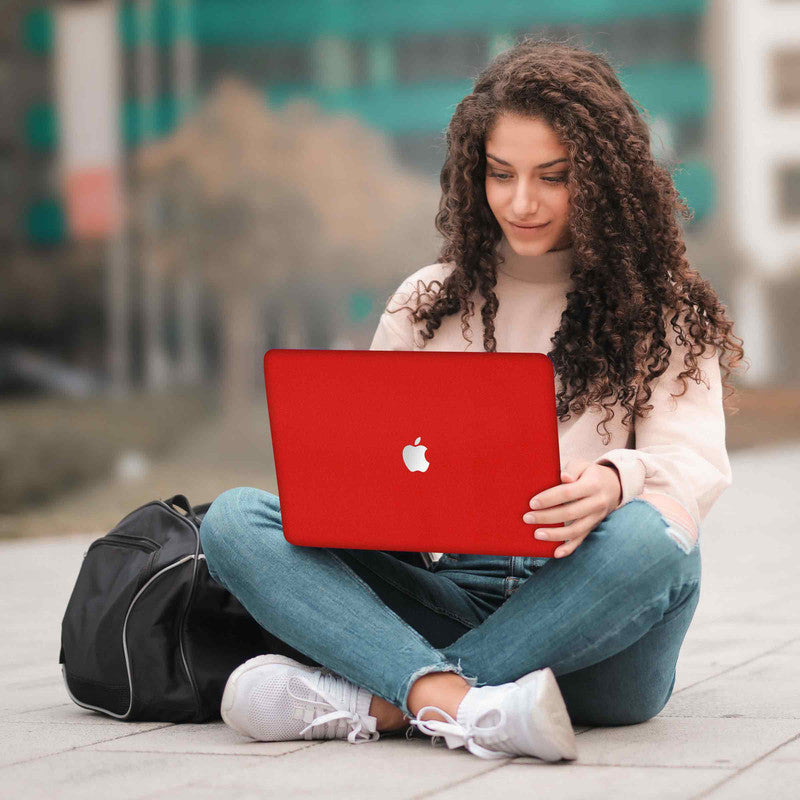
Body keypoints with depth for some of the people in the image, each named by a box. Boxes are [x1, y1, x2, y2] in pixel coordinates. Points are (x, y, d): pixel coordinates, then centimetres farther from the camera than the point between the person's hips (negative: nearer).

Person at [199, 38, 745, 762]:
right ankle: (458, 702, -40)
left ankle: (378, 703, -34)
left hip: (591, 629, -2)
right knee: (234, 519, -18)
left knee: (647, 538, -38)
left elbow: (694, 462, -6)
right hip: (457, 590, 3)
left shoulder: (663, 311, 8)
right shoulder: (426, 303, 17)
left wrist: (617, 480, -30)